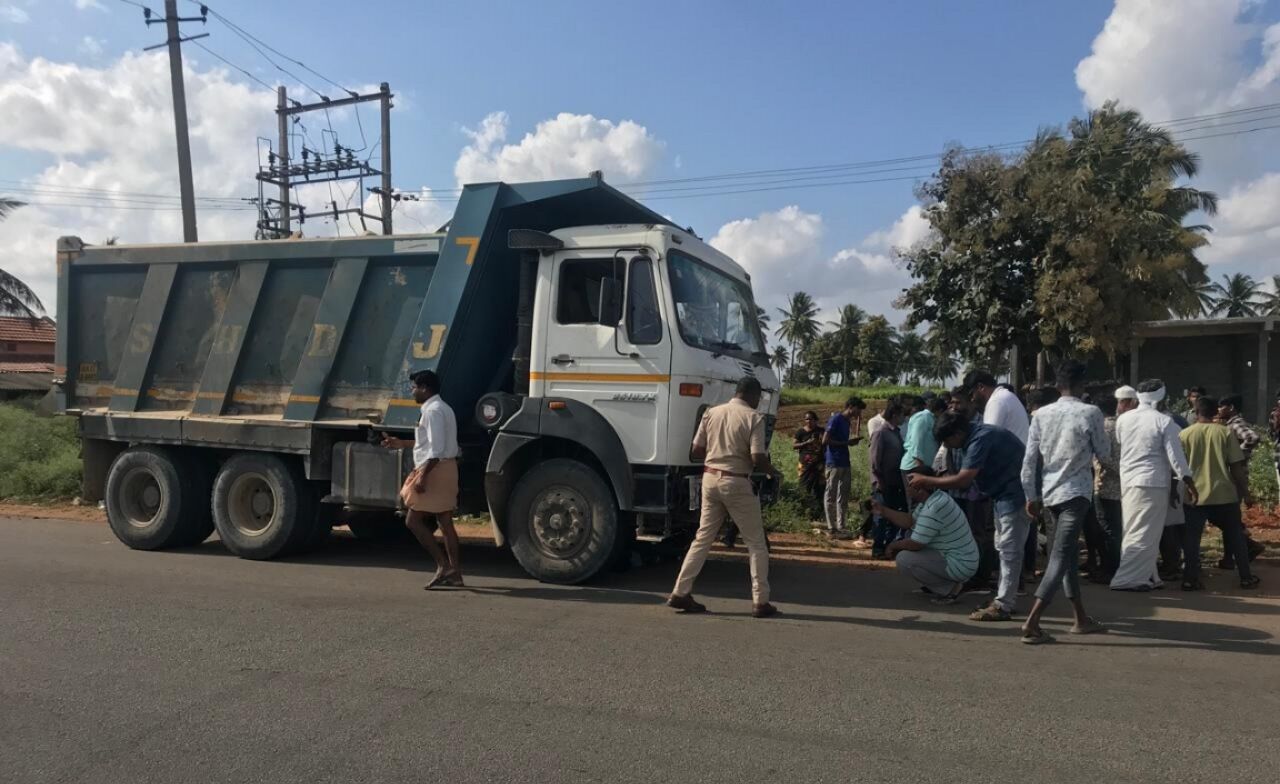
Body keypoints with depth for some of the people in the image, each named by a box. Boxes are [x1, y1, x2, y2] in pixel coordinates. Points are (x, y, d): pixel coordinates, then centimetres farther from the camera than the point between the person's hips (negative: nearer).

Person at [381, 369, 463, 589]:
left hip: (435, 470, -10)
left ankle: (443, 565, -7)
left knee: (413, 520, -3)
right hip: (447, 469, 10)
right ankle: (454, 573, 13)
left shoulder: (433, 411, -15)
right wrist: (402, 443, 25)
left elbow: (436, 449, -22)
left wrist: (422, 475, -23)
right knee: (445, 523, 11)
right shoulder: (444, 408, 17)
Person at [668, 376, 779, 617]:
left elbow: (696, 451, 7)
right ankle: (760, 601, 8)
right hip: (737, 483, -5)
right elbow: (757, 458, -15)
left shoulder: (712, 413, 7)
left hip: (710, 478, 5)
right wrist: (771, 470, 5)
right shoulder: (754, 417, -8)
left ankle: (680, 592, 11)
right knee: (756, 543, 7)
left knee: (703, 538, 13)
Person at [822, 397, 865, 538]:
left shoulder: (847, 421, 15)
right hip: (834, 463, -9)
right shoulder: (836, 419, -10)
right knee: (831, 496, -2)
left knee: (844, 496, 10)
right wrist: (847, 443, -15)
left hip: (845, 462, 9)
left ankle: (841, 526, 16)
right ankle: (831, 528, 1)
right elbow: (825, 441, -17)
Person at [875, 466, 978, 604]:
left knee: (904, 559, -18)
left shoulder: (934, 508, -28)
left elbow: (915, 544, -23)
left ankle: (949, 589, -6)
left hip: (959, 566, -10)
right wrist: (883, 511, 6)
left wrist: (893, 546, -4)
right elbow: (909, 521, 13)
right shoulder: (931, 499, 4)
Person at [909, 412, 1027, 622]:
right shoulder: (976, 436, 9)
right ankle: (1005, 599, 21)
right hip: (1005, 494, 11)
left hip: (1014, 494, -11)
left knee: (1009, 550, -9)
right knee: (1004, 549, 14)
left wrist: (927, 481, -21)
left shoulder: (980, 440, -23)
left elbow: (963, 480, -27)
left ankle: (1003, 606, -6)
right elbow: (968, 478, 10)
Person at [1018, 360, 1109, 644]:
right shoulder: (1090, 413, -9)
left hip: (1051, 492, 5)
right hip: (1076, 493, -5)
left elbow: (1030, 459, 2)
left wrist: (1031, 496, 9)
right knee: (1060, 556, -8)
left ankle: (1081, 619, 28)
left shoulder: (1041, 414, 2)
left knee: (1069, 554, 18)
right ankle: (1032, 623, -17)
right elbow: (1104, 454, 0)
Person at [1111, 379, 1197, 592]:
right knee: (1145, 534, -1)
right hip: (1153, 482, -6)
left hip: (1127, 480, 6)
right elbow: (1175, 455, -8)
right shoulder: (1164, 421, -8)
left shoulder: (1123, 419, 5)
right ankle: (1127, 579, -5)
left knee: (1135, 532, 14)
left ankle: (1147, 576, 21)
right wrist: (1189, 482, -2)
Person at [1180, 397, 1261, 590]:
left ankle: (1190, 579, -2)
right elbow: (1236, 466, -2)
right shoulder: (1225, 433, 0)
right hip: (1224, 493, 1)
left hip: (1194, 494, -1)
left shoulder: (1184, 435, 0)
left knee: (1192, 537, 3)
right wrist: (1244, 491, 8)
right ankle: (1246, 577, 20)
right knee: (1235, 536, 15)